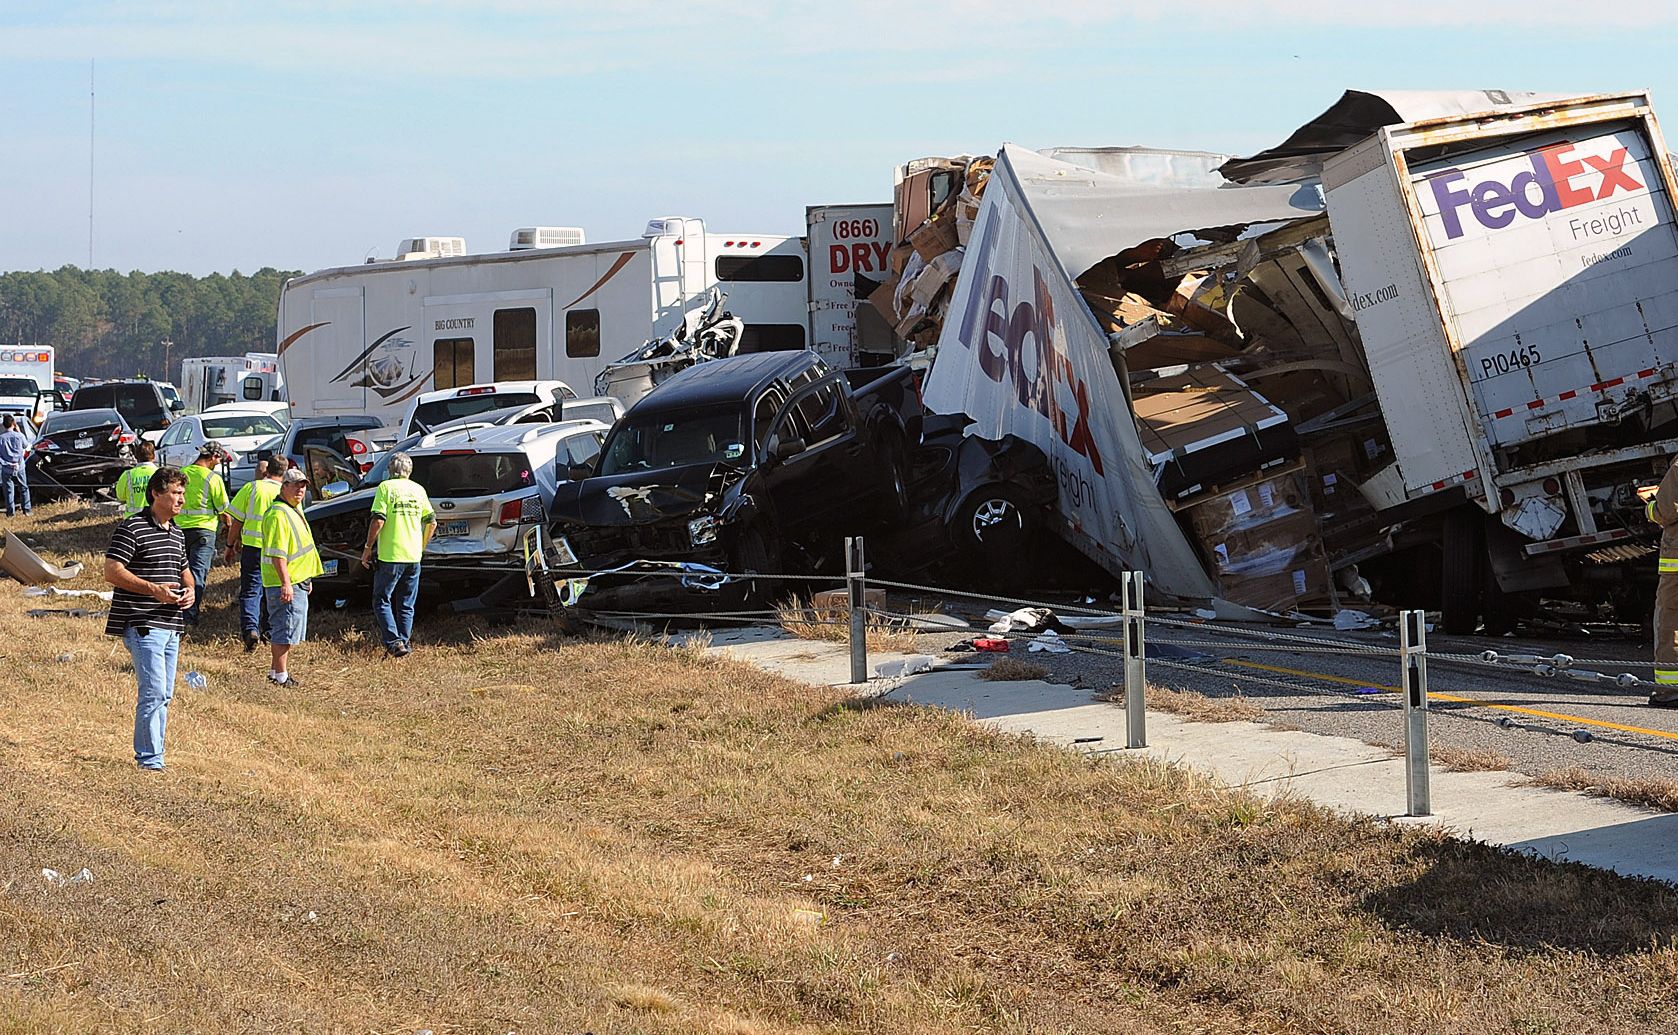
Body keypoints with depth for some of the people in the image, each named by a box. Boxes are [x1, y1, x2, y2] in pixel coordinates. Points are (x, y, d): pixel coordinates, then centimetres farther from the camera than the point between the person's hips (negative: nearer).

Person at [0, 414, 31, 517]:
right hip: (19, 468, 0)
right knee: (24, 488, 14)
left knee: (9, 490, 7)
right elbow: (26, 445, 10)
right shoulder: (19, 436, -11)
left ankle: (10, 511, 9)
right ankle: (27, 509, 17)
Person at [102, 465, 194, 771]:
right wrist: (154, 589, -23)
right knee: (153, 693, -12)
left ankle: (149, 754, 21)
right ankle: (150, 759, -7)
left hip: (171, 625, 9)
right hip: (143, 624, -8)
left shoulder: (178, 534, 17)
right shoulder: (132, 528, -10)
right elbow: (112, 571, -16)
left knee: (164, 695, 12)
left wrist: (190, 589, 7)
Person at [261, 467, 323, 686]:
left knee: (285, 630, 17)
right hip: (285, 584, -10)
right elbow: (276, 554, -23)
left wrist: (305, 580, 28)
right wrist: (286, 583, -27)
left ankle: (276, 670, 26)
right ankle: (281, 675, -2)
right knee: (286, 629, -7)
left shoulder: (294, 510, 16)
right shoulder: (278, 515, -17)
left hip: (297, 582, 10)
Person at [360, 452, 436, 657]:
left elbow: (378, 520, -15)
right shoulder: (418, 490, 9)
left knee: (382, 601, 5)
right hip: (413, 556, 5)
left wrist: (368, 548, -6)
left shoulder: (386, 487, -6)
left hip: (390, 555, -5)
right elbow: (432, 522, 13)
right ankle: (405, 643, 12)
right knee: (407, 605, 14)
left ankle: (393, 642, -8)